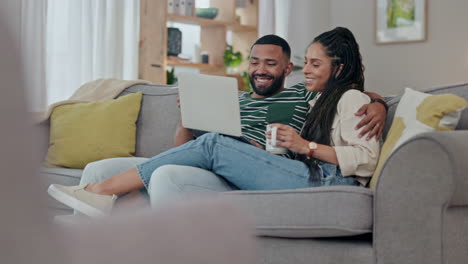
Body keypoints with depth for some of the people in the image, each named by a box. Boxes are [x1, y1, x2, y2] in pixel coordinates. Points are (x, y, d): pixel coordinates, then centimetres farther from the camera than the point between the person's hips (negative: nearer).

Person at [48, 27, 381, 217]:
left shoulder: (352, 98, 8)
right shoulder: (319, 102, 33)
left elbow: (367, 158, -7)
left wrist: (306, 147, -10)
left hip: (328, 182, -8)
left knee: (214, 145, -16)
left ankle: (104, 189, -14)